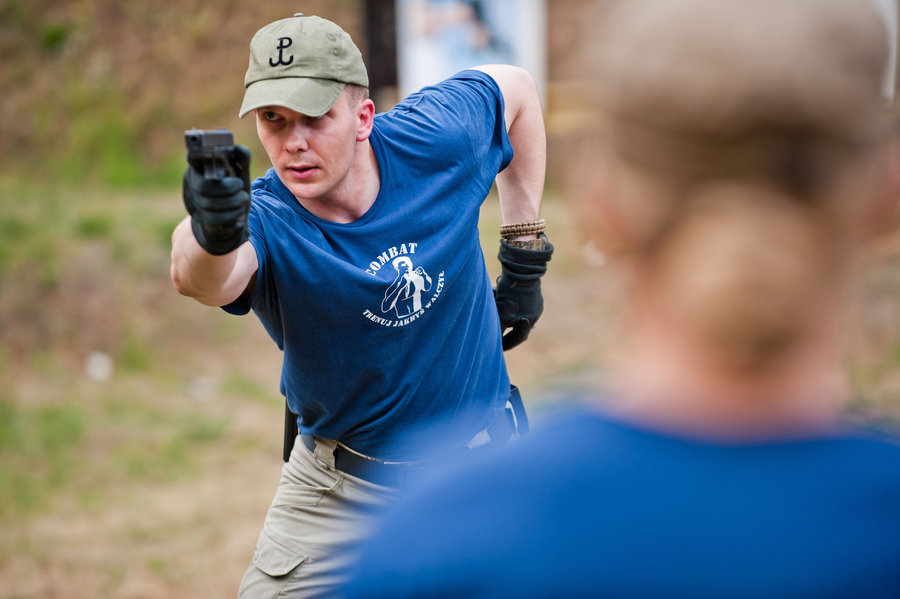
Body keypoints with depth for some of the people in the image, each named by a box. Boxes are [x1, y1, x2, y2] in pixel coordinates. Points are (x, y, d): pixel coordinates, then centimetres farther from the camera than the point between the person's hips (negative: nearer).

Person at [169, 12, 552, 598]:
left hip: (475, 471, 1)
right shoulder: (265, 220, -25)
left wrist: (526, 256, 1)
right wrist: (211, 237, -73)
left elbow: (517, 87, 3)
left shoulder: (433, 137, -18)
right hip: (337, 488, -1)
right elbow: (199, 280, -48)